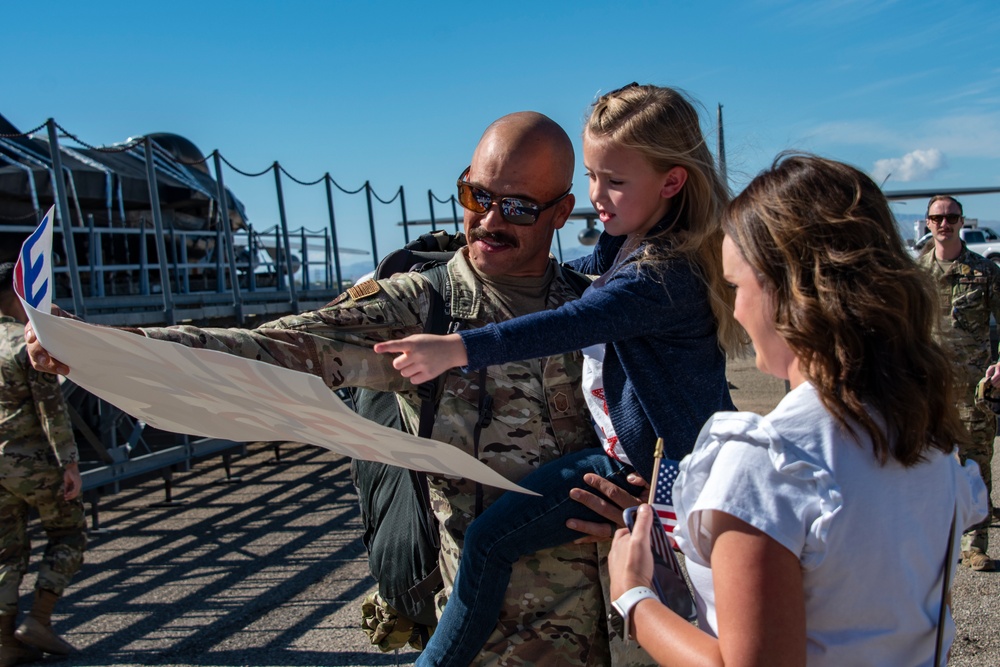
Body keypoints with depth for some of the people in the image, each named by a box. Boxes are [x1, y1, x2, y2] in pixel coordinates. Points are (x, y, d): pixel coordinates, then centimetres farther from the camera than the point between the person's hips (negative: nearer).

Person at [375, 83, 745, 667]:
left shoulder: (668, 273, -26)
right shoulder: (624, 242, 3)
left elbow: (569, 327, -39)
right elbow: (574, 272, 25)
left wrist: (456, 348, -47)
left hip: (677, 470, -8)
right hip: (619, 458, 9)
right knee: (488, 541, 4)